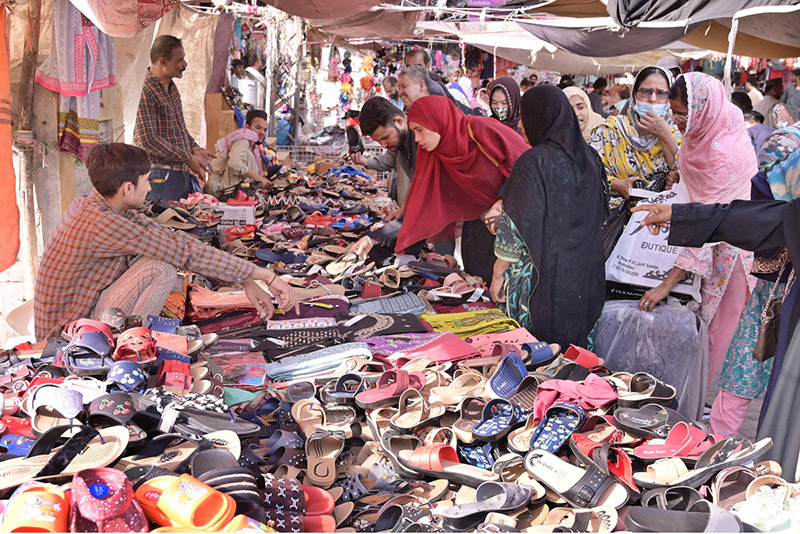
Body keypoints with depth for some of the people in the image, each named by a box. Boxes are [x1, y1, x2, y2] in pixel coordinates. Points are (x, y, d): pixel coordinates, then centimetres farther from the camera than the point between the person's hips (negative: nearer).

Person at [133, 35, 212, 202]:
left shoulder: (172, 87, 13)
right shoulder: (146, 91, -17)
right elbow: (148, 139, -21)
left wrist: (194, 148, 7)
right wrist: (188, 158, -16)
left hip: (185, 172, 9)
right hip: (161, 175, -9)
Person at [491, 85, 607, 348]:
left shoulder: (534, 162, -15)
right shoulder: (590, 158, 6)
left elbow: (516, 227, -15)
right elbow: (600, 218, 14)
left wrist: (498, 274, -6)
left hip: (542, 278, -7)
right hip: (585, 280, 7)